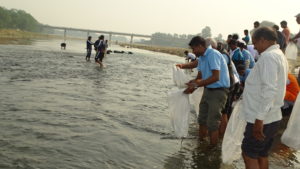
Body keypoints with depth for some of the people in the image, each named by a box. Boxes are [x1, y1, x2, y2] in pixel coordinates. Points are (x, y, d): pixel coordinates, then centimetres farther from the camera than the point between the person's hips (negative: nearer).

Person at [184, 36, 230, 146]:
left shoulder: (213, 54, -19)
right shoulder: (201, 58, 9)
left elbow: (216, 77, -25)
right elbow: (199, 77, 12)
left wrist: (196, 85, -23)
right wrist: (191, 84, -8)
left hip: (219, 91, -9)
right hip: (207, 90, 9)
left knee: (212, 124, -5)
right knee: (202, 120, 16)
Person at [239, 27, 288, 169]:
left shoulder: (268, 56, -17)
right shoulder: (279, 55, 15)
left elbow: (269, 90, -26)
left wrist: (259, 118, -25)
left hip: (262, 119, -10)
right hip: (271, 117, 10)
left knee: (249, 155, 1)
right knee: (261, 155, 17)